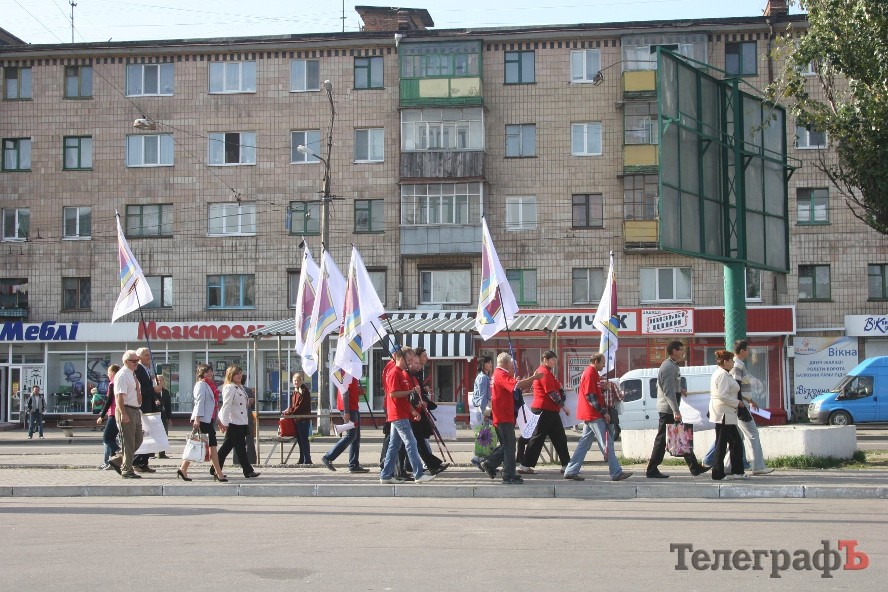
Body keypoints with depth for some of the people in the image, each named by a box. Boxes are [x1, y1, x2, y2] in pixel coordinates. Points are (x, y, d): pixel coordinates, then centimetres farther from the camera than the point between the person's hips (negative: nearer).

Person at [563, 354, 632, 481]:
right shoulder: (590, 374, -14)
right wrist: (604, 412, -16)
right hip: (594, 416, -11)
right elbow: (591, 396, -19)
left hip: (589, 416, 11)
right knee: (607, 444, -7)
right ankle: (616, 473, -5)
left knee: (584, 444, 11)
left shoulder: (590, 373, 19)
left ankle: (571, 471, 11)